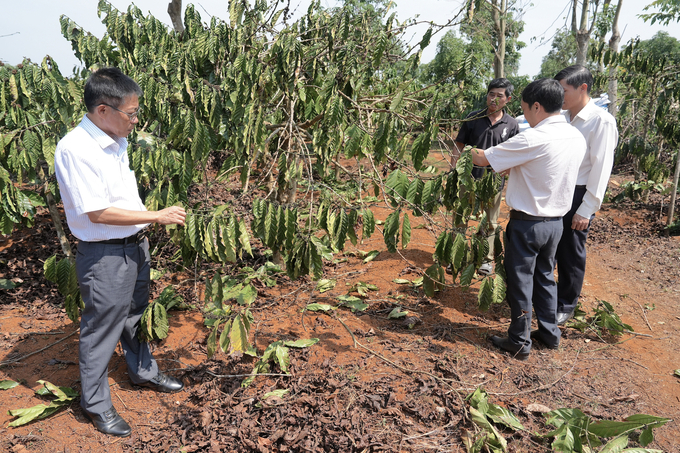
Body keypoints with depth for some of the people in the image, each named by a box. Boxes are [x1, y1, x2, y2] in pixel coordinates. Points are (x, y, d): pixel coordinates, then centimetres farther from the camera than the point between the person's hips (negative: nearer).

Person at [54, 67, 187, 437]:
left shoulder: (116, 140, 4)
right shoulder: (75, 149, -23)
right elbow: (98, 213, -24)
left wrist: (144, 229, 13)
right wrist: (158, 216, -20)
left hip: (134, 245, 8)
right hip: (104, 255, -8)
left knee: (136, 314, 24)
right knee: (101, 328, 8)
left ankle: (143, 371, 46)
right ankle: (95, 402, 27)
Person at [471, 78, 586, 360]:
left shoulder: (533, 139, -23)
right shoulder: (577, 138, 2)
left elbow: (483, 159, -17)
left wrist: (468, 152, 4)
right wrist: (513, 167, 14)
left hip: (527, 222, -7)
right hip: (556, 221, 7)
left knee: (520, 281, 6)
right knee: (545, 276, 22)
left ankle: (519, 343, 18)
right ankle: (549, 333, 34)